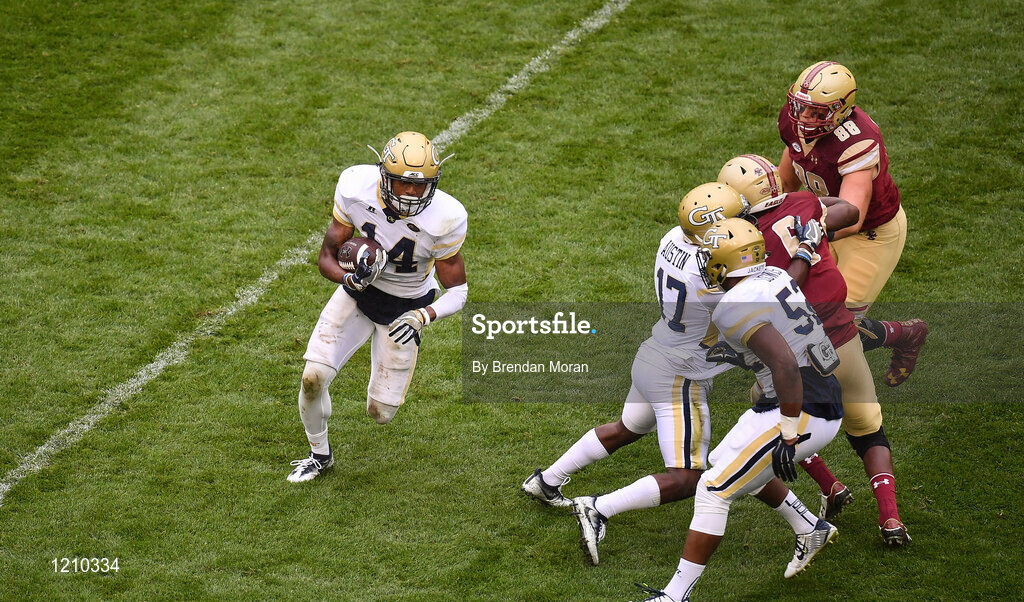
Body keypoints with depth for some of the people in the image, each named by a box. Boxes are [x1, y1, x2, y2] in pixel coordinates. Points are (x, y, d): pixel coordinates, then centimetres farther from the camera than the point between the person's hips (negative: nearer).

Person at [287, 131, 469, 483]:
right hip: (359, 292, 2)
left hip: (405, 308, -1)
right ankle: (319, 454, 18)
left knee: (380, 413, 2)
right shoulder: (357, 189, -24)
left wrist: (422, 317, -35)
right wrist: (350, 278, -34)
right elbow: (327, 256, -12)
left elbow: (457, 292, -17)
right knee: (313, 377, -13)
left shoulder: (444, 219, -30)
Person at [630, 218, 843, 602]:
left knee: (713, 490, -5)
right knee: (726, 464, 27)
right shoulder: (773, 277, 7)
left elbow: (786, 364, -30)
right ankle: (810, 530, 37)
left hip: (801, 413, -9)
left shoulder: (736, 307, -20)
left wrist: (788, 438, -25)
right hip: (825, 405, 9)